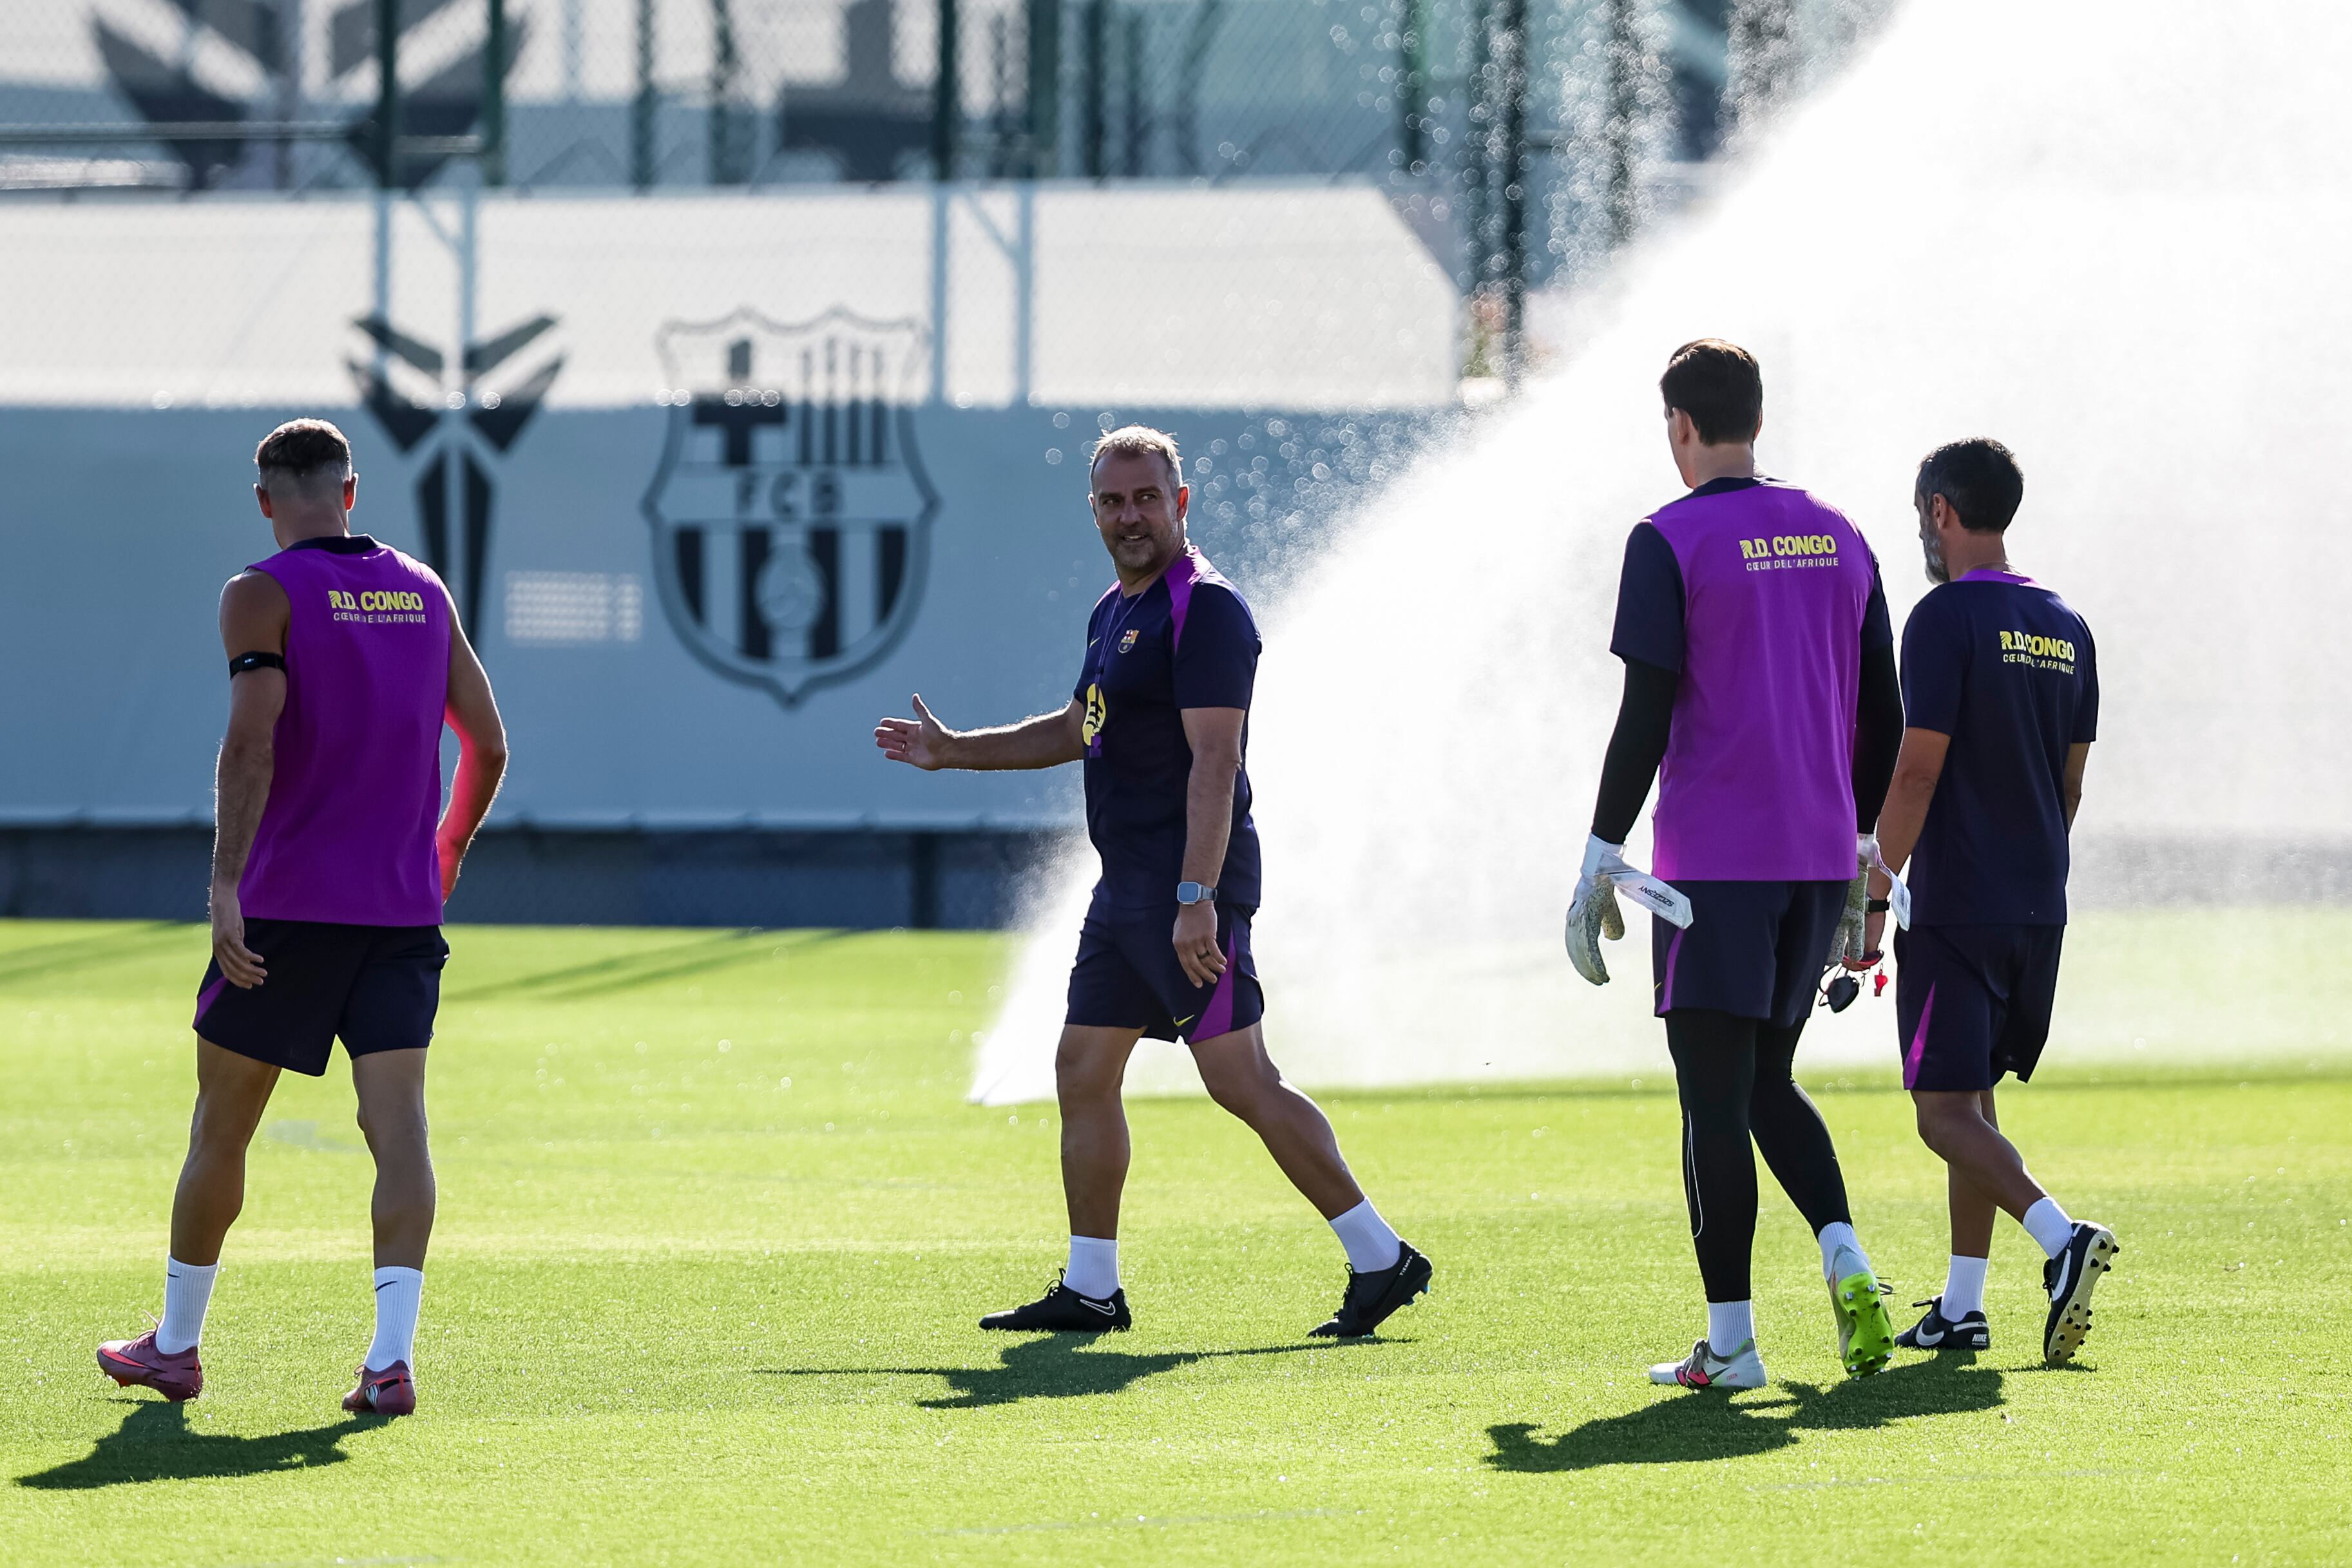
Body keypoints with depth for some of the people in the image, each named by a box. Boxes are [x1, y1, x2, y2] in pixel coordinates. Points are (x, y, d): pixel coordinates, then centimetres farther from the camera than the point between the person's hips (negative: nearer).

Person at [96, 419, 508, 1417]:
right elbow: (487, 745, 14)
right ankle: (392, 1354, -20)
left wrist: (226, 883, -23)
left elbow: (252, 744, -18)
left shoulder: (263, 595, -5)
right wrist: (450, 846, 30)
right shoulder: (424, 591, 10)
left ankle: (175, 1344, 22)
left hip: (286, 905, -3)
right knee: (397, 1121, -5)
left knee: (222, 1122, 11)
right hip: (403, 908, 3)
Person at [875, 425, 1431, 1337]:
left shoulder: (1204, 610, -13)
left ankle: (1380, 1261, -8)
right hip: (1126, 887, 10)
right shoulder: (1116, 612, 17)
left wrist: (1195, 898, -27)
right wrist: (952, 751, 32)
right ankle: (1089, 1290, 17)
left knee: (1241, 1082, -12)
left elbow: (1215, 763, -20)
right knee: (1083, 1073, 10)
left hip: (1189, 887, -10)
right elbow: (1078, 731, 33)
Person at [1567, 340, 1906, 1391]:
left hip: (1714, 861, -6)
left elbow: (1646, 715, -12)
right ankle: (1845, 1261, -4)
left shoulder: (1671, 543, -7)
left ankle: (1730, 1341, -2)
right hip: (1820, 857, 6)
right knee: (1769, 1084, 18)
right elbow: (1882, 714, 13)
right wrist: (1862, 843, 23)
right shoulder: (1837, 536, 10)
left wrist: (1602, 859, -6)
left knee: (1715, 1099, -1)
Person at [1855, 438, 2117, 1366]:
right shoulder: (2065, 628, 11)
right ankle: (1960, 1308, 15)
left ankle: (2062, 1240, -27)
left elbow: (1918, 770, -16)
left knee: (1946, 1113, -7)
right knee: (1973, 1099, 16)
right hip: (2039, 907, 8)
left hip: (1954, 907, -8)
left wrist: (1873, 897, -12)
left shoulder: (1948, 618, -12)